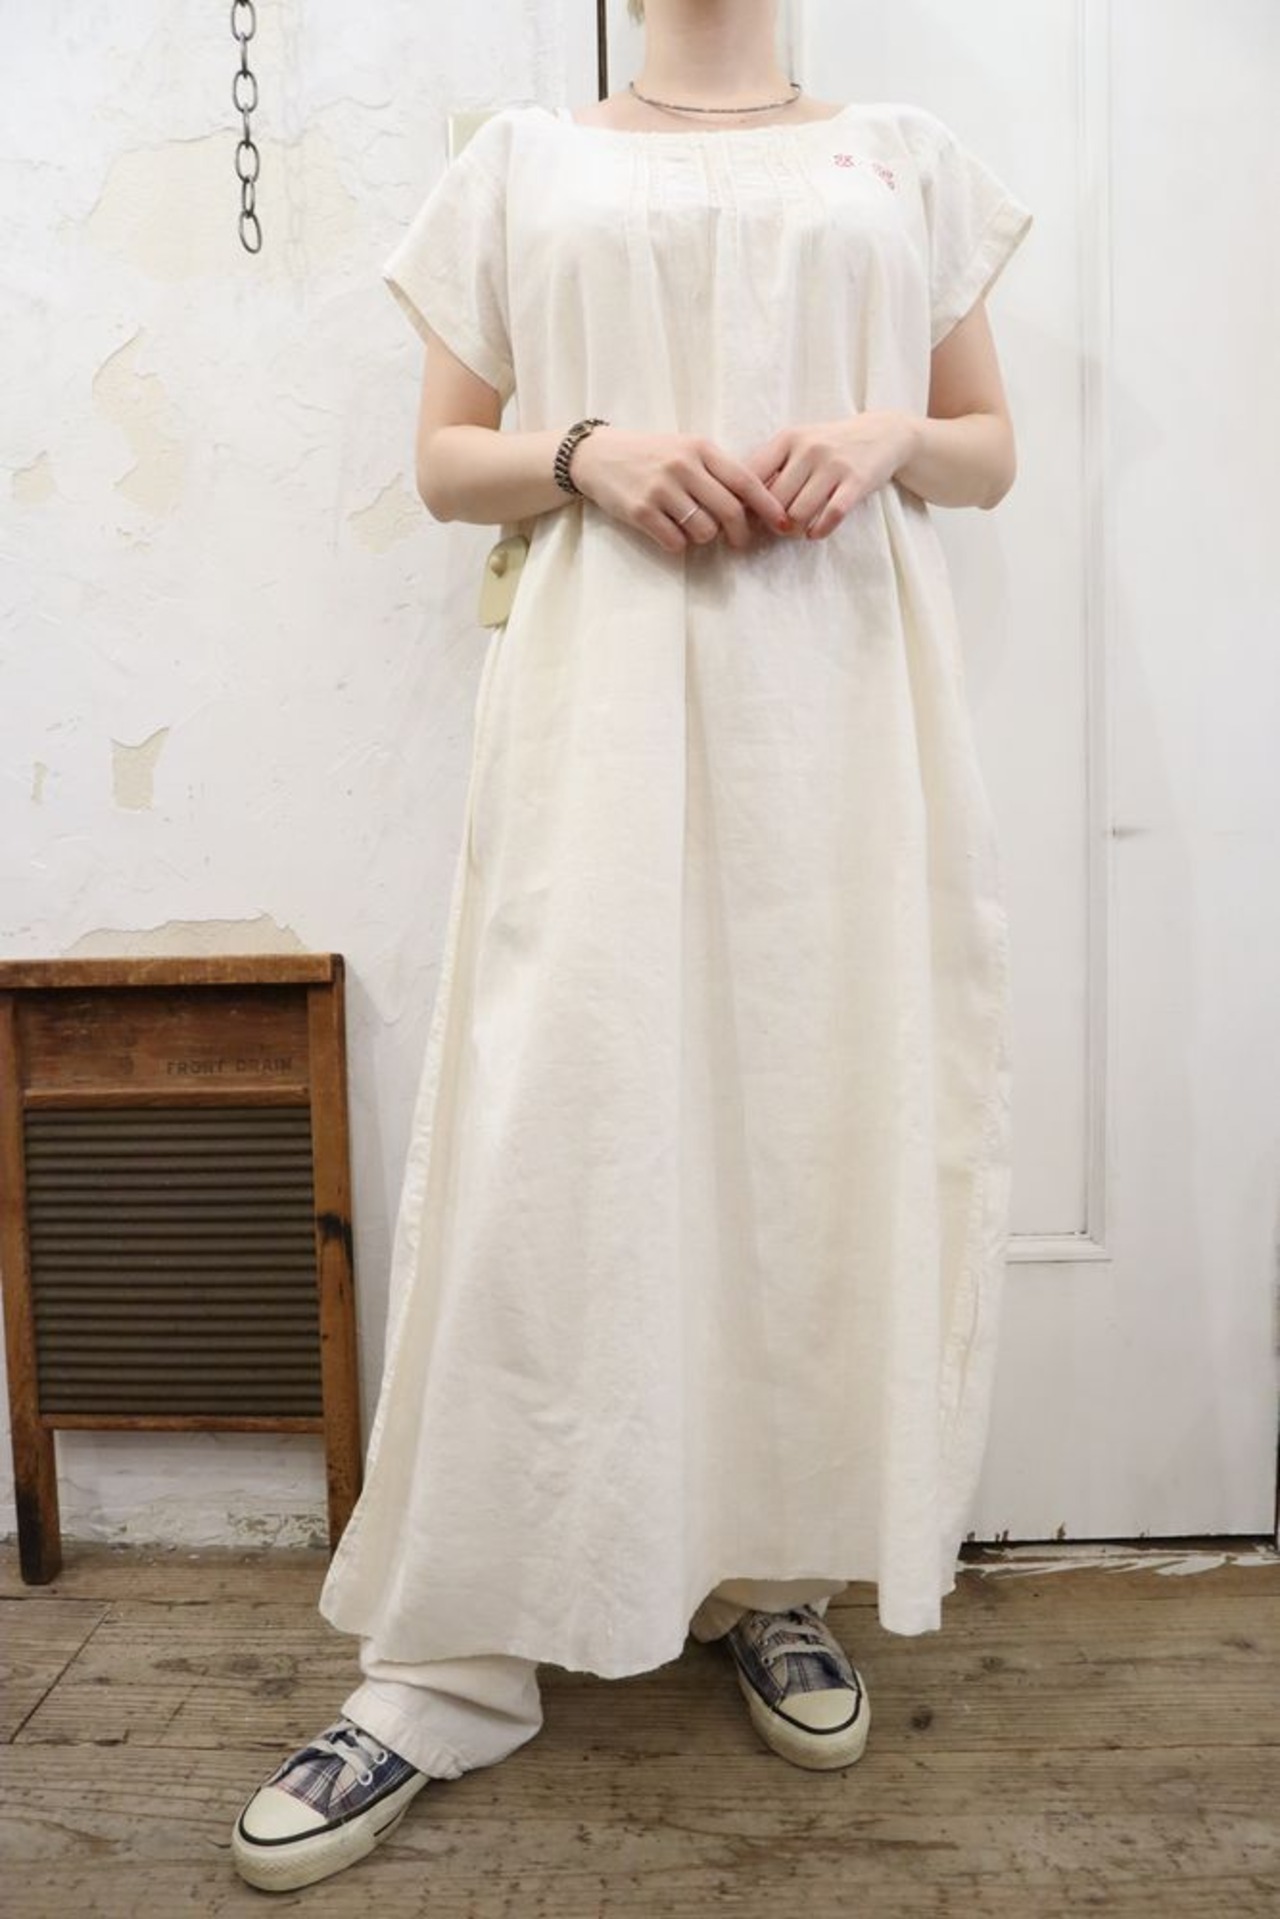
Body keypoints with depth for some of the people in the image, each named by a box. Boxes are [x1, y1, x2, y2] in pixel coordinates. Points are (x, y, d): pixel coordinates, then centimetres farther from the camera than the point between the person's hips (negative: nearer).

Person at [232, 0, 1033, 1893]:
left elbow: (993, 448, 18)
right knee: (553, 1123, -8)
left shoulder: (908, 155, 20)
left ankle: (785, 1575, 18)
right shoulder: (527, 159, 17)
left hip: (844, 694, 2)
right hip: (609, 695, -1)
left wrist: (886, 436, -4)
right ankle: (451, 1661, 3)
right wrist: (587, 449, -8)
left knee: (834, 1114, 0)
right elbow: (444, 459, 12)